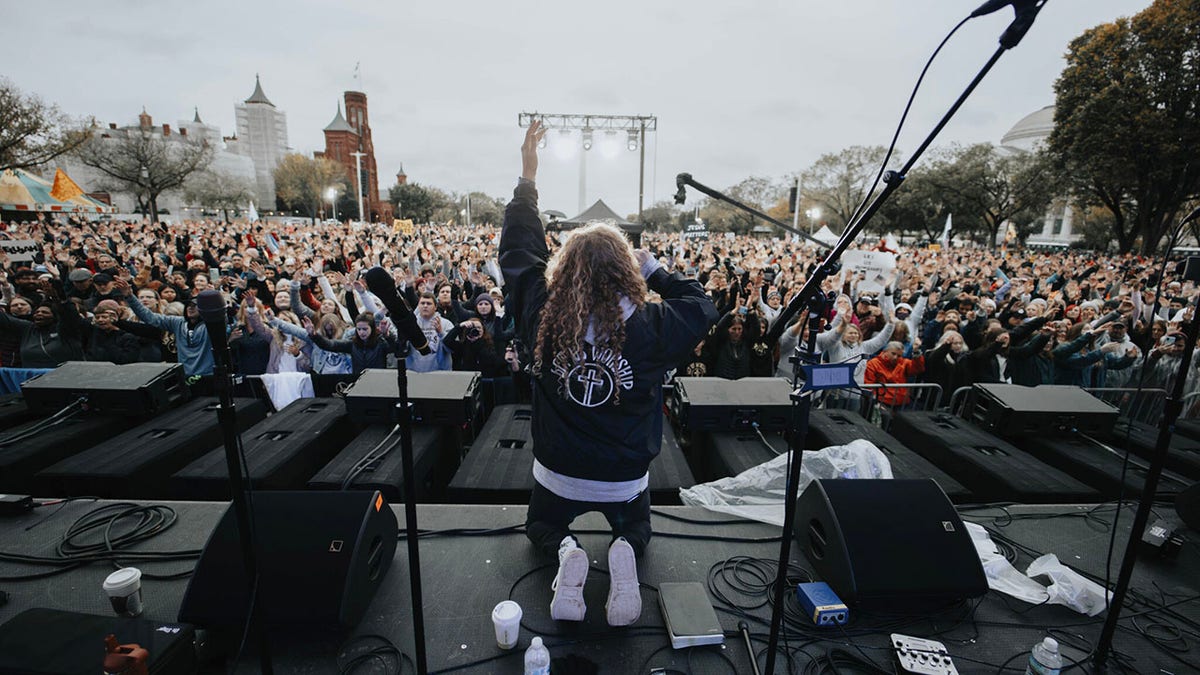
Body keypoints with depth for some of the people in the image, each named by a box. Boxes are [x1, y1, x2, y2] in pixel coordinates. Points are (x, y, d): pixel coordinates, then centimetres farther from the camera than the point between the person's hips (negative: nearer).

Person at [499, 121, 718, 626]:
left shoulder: (543, 315, -19)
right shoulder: (648, 327, -24)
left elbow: (518, 251, -1)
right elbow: (702, 307, -2)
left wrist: (527, 177, 6)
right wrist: (653, 269, 1)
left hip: (557, 471, 1)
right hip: (625, 477, 0)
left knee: (541, 526, 34)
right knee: (636, 528, 34)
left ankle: (566, 552, 0)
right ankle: (623, 552, -1)